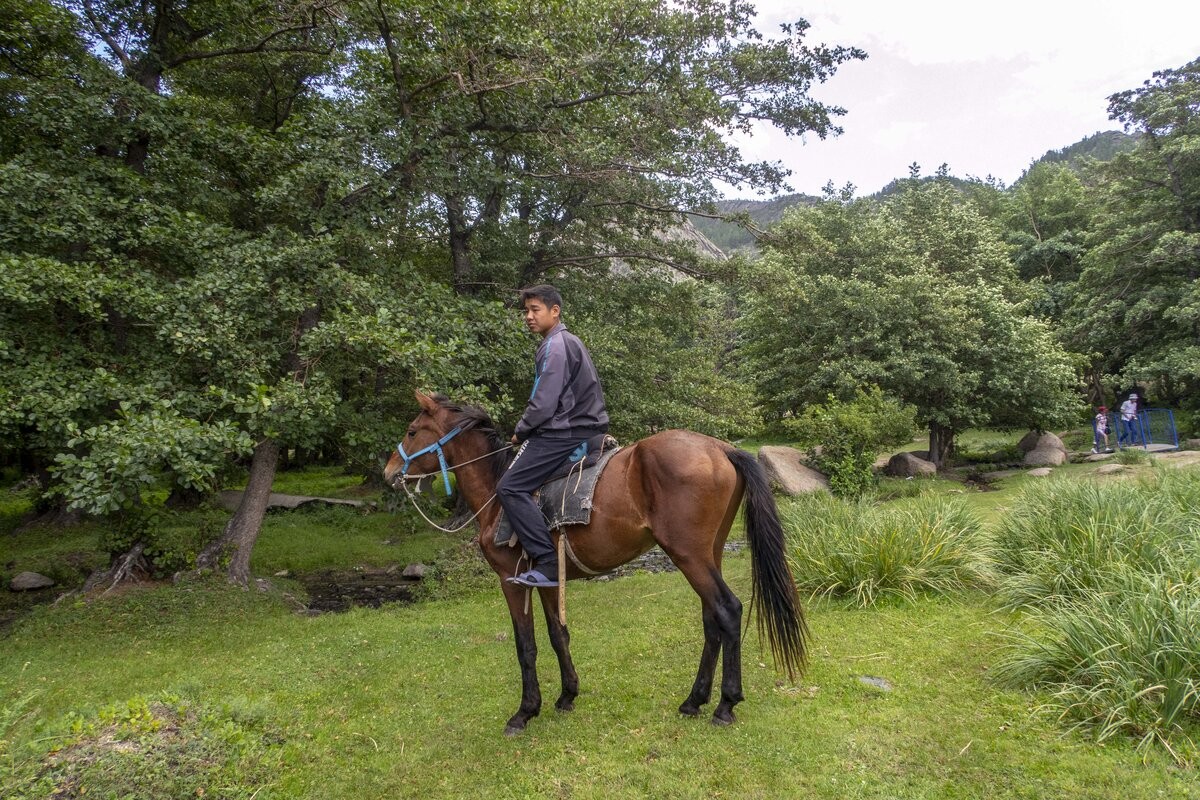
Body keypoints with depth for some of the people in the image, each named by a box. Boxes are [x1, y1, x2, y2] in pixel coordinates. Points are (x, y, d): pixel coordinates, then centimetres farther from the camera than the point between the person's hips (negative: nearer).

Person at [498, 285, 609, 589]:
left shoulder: (556, 345, -13)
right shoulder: (567, 341, 20)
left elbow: (544, 403, -20)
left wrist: (520, 432, -3)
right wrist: (527, 431, 19)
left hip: (564, 432, -11)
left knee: (511, 487, -14)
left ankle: (548, 563, -20)